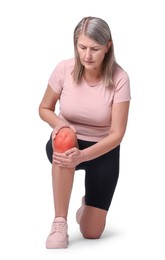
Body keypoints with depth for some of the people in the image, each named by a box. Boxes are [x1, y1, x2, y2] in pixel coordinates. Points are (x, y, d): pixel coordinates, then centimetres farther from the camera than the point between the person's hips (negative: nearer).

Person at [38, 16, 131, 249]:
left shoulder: (119, 78, -22)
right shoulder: (64, 69, -17)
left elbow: (117, 133, -23)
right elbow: (44, 109, -1)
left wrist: (83, 155, -38)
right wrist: (59, 123, -24)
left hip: (103, 150, 0)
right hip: (69, 143, 1)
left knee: (92, 233, -4)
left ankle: (88, 203, 35)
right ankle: (59, 224, -28)